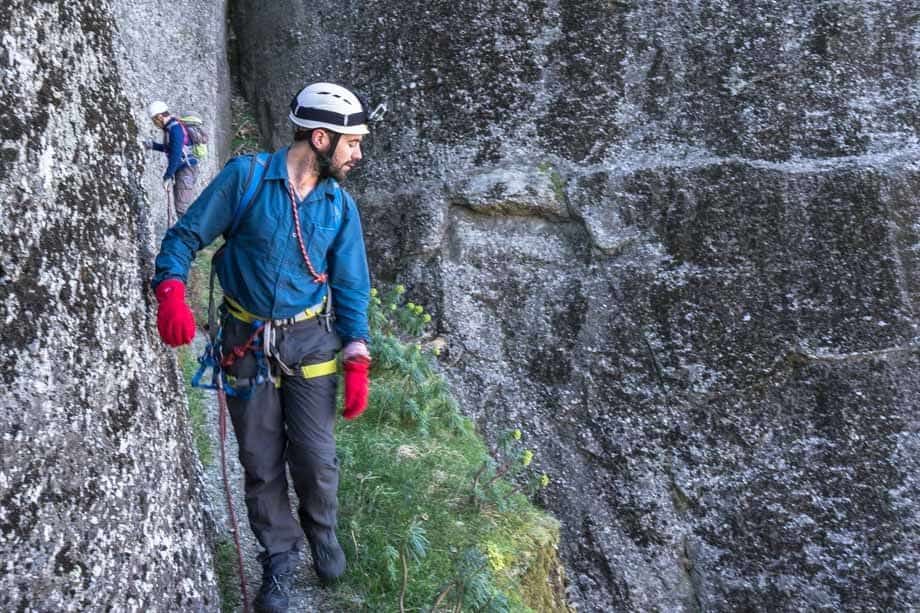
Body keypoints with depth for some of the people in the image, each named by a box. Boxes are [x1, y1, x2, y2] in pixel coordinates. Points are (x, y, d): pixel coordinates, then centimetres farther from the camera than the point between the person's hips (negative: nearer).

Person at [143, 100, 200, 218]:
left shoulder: (175, 128, -17)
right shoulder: (170, 127, 13)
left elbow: (175, 155, -23)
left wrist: (167, 176, -20)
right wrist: (153, 145, 24)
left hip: (186, 170, -10)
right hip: (181, 170, 10)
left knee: (183, 208, -14)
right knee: (181, 206, 14)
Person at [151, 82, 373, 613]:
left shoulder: (341, 206, -1)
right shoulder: (246, 177, -11)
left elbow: (351, 286, 3)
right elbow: (186, 236, -7)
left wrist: (358, 360, -4)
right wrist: (171, 293, -25)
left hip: (311, 340, 2)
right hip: (246, 342, -1)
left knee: (316, 458, 3)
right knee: (261, 463, 8)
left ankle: (323, 531, 33)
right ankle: (280, 555, 29)